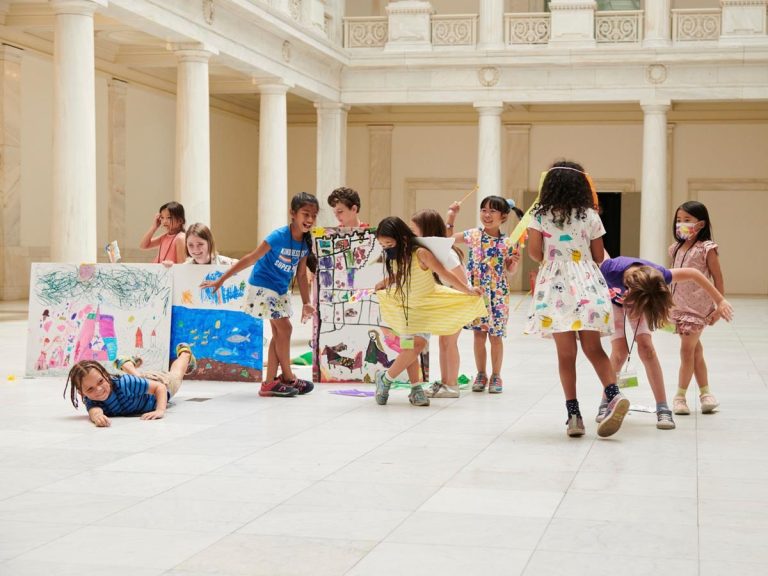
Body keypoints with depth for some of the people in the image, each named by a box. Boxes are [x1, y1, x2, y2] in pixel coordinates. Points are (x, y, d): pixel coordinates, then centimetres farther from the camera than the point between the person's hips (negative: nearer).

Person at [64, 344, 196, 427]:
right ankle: (128, 363, 76)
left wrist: (161, 410, -60)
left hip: (157, 381, -2)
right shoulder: (90, 401, -42)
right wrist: (97, 416, -87)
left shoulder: (124, 383, -50)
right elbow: (94, 410, -62)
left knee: (175, 375, 35)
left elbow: (160, 386, -42)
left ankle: (185, 352, 68)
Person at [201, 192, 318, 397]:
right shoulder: (279, 236, -26)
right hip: (263, 286, -8)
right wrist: (221, 280, -21)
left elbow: (301, 275, 6)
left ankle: (270, 382, 12)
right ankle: (288, 378, 6)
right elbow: (251, 259, -23)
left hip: (281, 290, 8)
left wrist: (306, 303, 6)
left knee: (278, 332, 7)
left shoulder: (305, 242, -5)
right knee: (284, 328, -8)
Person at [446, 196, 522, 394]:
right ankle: (481, 374, 20)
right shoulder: (473, 235, 0)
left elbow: (510, 270, 6)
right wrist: (451, 215, 4)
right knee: (479, 334, 7)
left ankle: (496, 376, 17)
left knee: (495, 336, 5)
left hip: (497, 295, -2)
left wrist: (515, 262, -15)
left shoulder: (507, 243, -5)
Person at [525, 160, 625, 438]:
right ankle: (614, 394, -16)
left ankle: (573, 414, -1)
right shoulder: (590, 216, 3)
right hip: (587, 286, 1)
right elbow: (598, 256, 7)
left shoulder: (540, 215, -1)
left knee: (566, 353, 2)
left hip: (555, 287, -1)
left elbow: (534, 251, -3)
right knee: (593, 348, 6)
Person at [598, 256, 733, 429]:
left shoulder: (656, 276, -37)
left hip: (636, 297, 1)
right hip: (611, 299, -1)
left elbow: (693, 273, -22)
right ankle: (606, 404, 3)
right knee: (620, 350, -15)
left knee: (646, 347, -14)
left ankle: (663, 409, -10)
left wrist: (720, 301, -16)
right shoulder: (610, 270, -45)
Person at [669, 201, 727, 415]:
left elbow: (717, 279, -7)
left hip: (698, 307, -6)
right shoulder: (676, 249, 9)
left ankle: (680, 396, 2)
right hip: (679, 307, 6)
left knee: (687, 351, -6)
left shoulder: (706, 249, -9)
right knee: (695, 351, 12)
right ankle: (704, 392, 20)